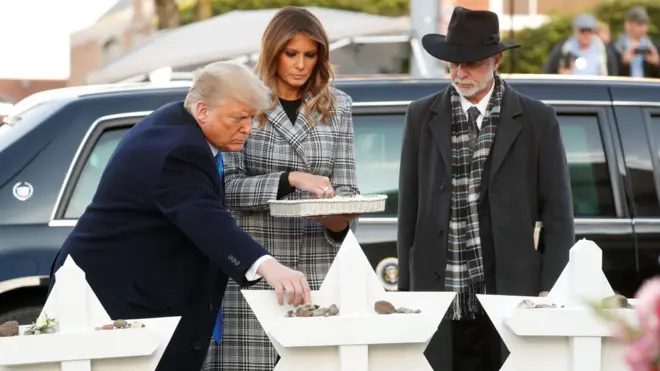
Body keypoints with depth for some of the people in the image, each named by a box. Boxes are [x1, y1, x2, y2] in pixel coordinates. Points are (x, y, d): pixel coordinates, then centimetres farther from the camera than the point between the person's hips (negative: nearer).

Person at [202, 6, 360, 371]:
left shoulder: (336, 106, 11)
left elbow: (345, 186, 12)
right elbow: (228, 187, -6)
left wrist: (341, 220, -10)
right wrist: (290, 179, -18)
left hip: (317, 265, 2)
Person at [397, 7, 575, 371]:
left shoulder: (538, 121, 3)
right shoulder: (422, 117, 8)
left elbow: (558, 216, 4)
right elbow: (409, 210, 10)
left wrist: (548, 296, -2)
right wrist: (406, 290, 6)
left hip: (512, 298, -1)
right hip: (441, 301, 1)